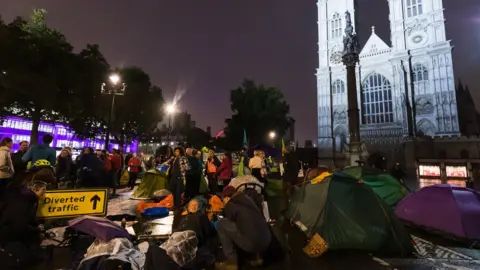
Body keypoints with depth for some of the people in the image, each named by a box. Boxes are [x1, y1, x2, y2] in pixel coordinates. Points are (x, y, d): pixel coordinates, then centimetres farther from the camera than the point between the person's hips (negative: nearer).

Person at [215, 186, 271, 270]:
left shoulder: (230, 205, -2)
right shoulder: (247, 199, 18)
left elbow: (231, 223, 9)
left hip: (252, 244, -7)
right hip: (266, 241, 7)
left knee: (220, 224, 4)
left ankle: (231, 261, 8)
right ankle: (256, 255, 21)